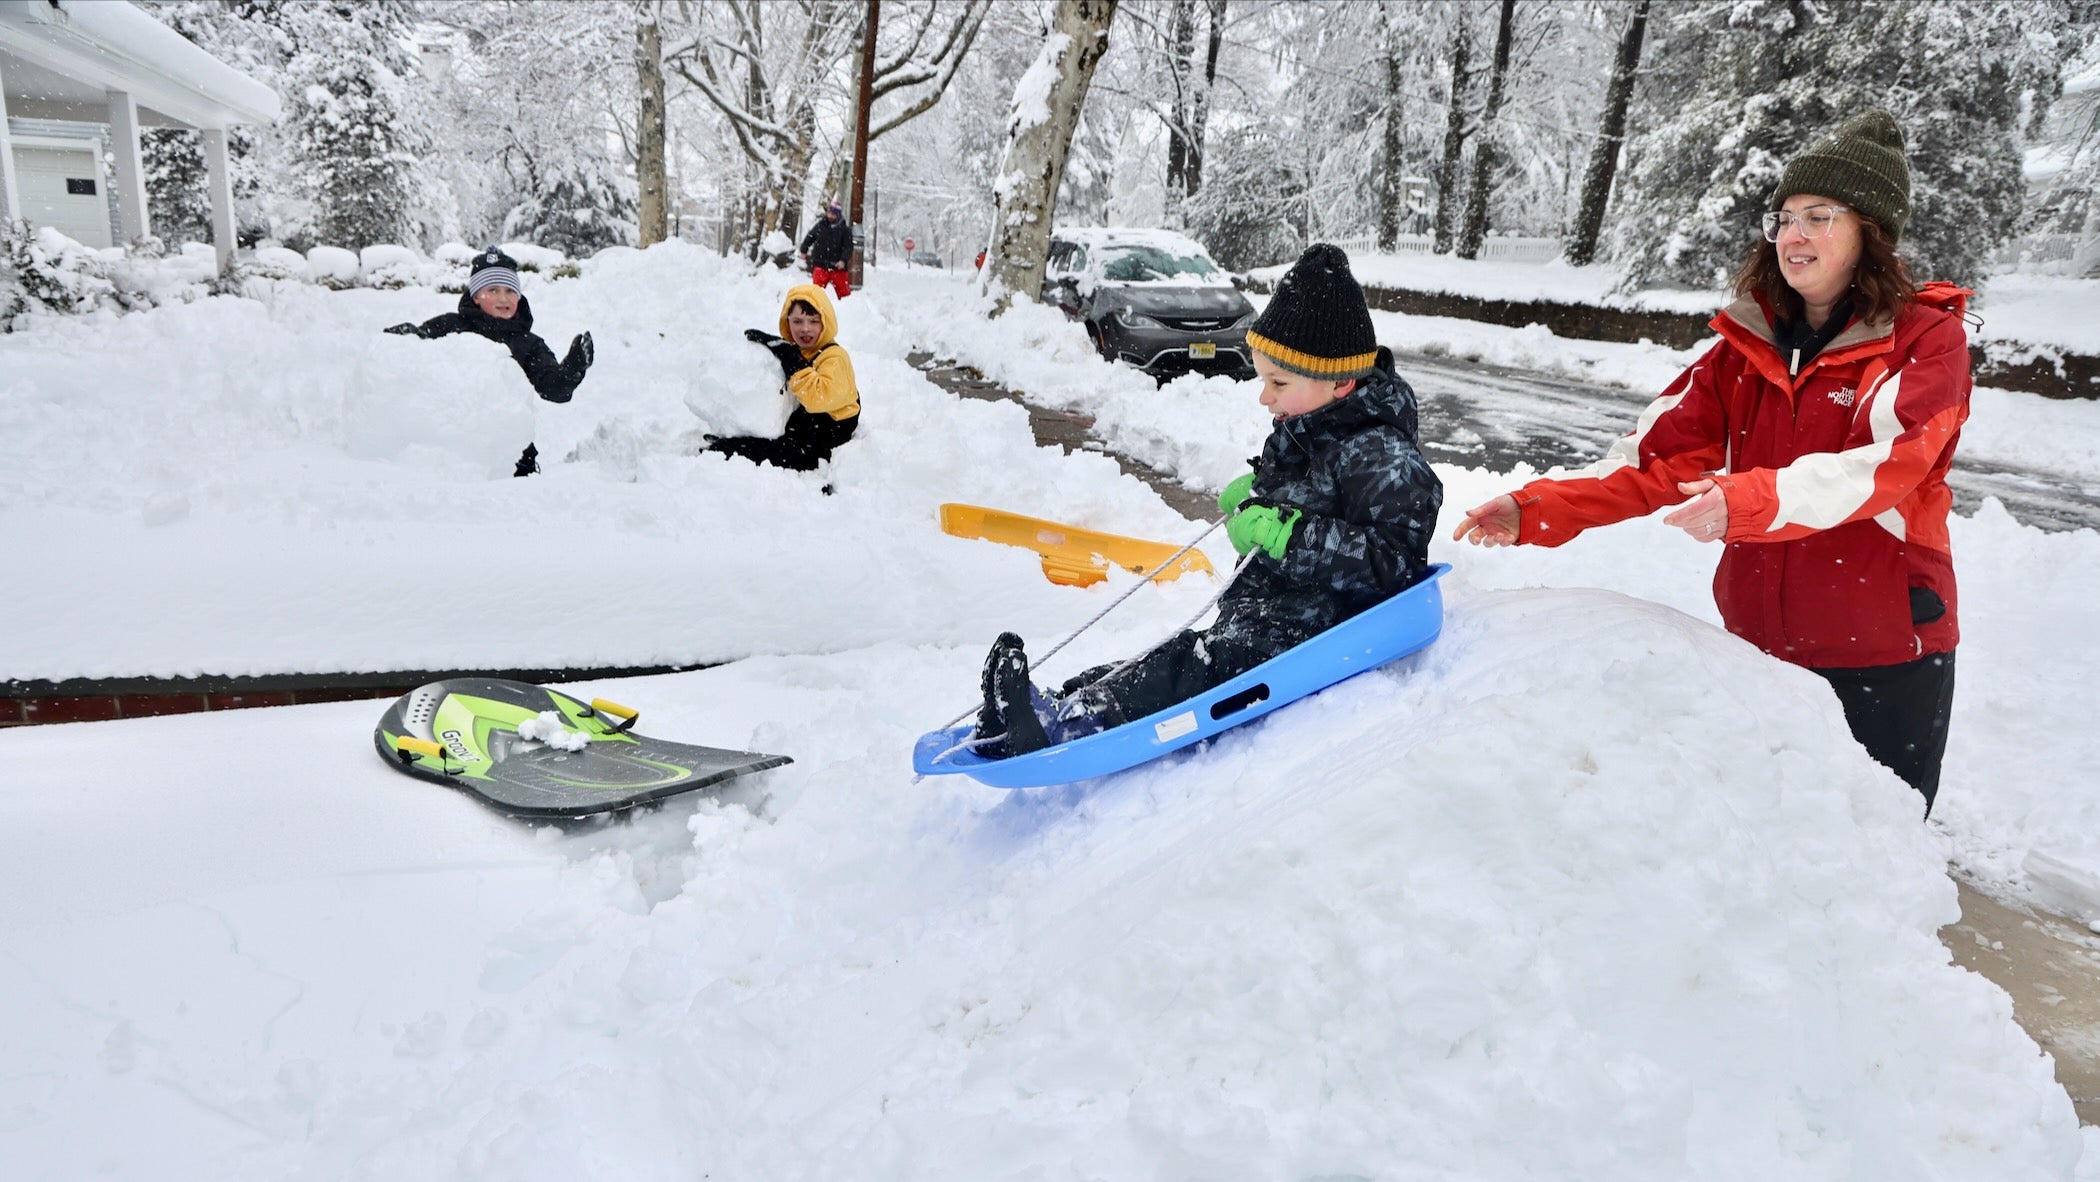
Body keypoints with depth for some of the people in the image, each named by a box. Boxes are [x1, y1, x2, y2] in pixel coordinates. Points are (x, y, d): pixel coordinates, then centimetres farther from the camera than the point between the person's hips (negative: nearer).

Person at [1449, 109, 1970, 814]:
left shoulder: (1926, 339, -8)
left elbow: (1886, 461, -25)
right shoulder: (1747, 345, 5)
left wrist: (1750, 501, -41)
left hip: (1884, 655, -4)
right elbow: (1661, 452, -4)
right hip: (1760, 643, 4)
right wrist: (1537, 511, -17)